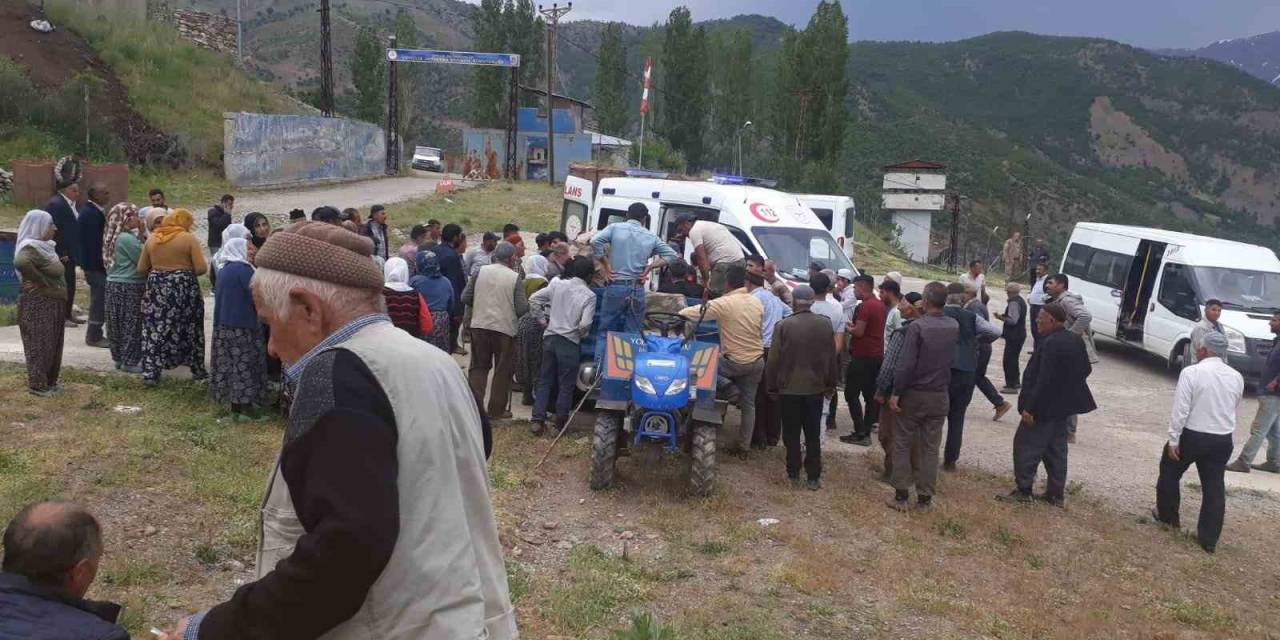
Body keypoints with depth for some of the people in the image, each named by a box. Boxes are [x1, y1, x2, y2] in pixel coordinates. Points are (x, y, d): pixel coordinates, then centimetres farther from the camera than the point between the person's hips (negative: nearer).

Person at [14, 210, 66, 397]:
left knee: (53, 344, 14)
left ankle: (50, 381, 24)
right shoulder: (30, 247, -18)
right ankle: (37, 385, 7)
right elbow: (21, 262, -39)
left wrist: (60, 262, 10)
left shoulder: (45, 246, 11)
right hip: (38, 304, -9)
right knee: (40, 344, -1)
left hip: (53, 303, 9)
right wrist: (41, 281, -27)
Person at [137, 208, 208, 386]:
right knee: (190, 329, 11)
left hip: (157, 289, 3)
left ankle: (150, 373, 3)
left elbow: (141, 268, 9)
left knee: (155, 330, 7)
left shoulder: (152, 238, 5)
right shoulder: (189, 238, -8)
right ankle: (198, 370, 22)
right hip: (183, 289, -3)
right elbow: (201, 268, -14)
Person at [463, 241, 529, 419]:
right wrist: (527, 302, 10)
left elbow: (465, 298, 1)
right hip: (504, 328, -3)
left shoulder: (481, 271, -1)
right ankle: (497, 409, 15)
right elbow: (522, 308, -12)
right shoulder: (515, 278, -9)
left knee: (479, 367, 15)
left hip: (480, 326, 3)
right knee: (502, 371, 11)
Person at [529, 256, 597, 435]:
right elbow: (585, 324, -18)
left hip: (550, 338, 4)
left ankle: (538, 420, 8)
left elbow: (534, 299, 2)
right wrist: (581, 334, 3)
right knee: (566, 385, 9)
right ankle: (560, 423, 16)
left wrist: (542, 320, 11)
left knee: (545, 380, 12)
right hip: (570, 342, -4)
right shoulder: (589, 295, -9)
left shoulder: (557, 284, 2)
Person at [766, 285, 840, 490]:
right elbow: (831, 358, 3)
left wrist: (771, 386, 2)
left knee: (792, 434, 9)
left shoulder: (783, 325, -12)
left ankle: (793, 474, 15)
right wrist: (831, 384, 13)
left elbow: (774, 359, -9)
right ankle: (814, 477, 11)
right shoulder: (825, 324, -3)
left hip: (789, 388, -2)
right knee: (813, 434, 9)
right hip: (815, 387, 2)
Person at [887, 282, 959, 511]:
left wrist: (896, 393, -14)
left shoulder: (917, 326, -17)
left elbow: (905, 364, -20)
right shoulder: (954, 326, 0)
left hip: (913, 395, -4)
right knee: (930, 447, 11)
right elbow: (952, 357, 10)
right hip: (940, 395, 4)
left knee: (902, 445, 7)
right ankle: (925, 497, 17)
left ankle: (901, 496, 10)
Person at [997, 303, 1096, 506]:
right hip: (1063, 406, 9)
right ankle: (1056, 493, 20)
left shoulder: (1051, 344, -24)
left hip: (1046, 406, -9)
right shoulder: (1076, 340, 6)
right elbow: (1086, 369, 14)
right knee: (1056, 449, 15)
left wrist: (1030, 407, -22)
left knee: (1026, 445, 1)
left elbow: (1044, 380, -26)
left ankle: (1023, 490, 6)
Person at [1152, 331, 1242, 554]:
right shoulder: (1236, 377, 1)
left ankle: (1167, 516, 33)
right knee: (1215, 487, 8)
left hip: (1191, 435, -4)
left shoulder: (1191, 372, -15)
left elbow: (1180, 409, -18)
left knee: (1170, 473, 20)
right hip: (1223, 439, 4)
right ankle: (1209, 539, 11)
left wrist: (1173, 440, -13)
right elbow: (1233, 409, 13)